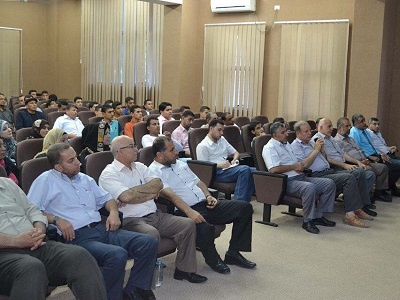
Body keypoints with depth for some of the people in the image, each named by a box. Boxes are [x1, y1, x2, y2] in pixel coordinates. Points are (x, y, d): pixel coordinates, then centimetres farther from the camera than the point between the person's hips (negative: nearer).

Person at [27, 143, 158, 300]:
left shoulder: (85, 179, 25)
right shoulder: (46, 181, 5)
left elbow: (106, 198, 30)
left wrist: (113, 212, 8)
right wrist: (56, 219, -18)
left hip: (102, 228, 7)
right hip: (76, 237, -7)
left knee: (149, 242, -12)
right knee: (117, 254, -35)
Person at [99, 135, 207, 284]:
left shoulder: (140, 167, 19)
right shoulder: (108, 174, -4)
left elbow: (158, 184, 6)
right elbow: (126, 197, -19)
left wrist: (137, 193, -8)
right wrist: (150, 191, -3)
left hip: (156, 215, 8)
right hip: (131, 220, -8)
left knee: (188, 224, -5)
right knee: (152, 234, -37)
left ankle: (184, 269, 6)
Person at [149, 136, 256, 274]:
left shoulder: (180, 164, 21)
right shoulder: (154, 171, -5)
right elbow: (169, 194, -19)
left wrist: (208, 196, 5)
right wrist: (189, 211, -31)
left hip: (205, 205, 8)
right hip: (184, 211, -8)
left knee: (245, 207, -4)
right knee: (204, 227, -40)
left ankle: (233, 254, 4)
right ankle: (213, 260, -7)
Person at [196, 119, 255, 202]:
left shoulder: (222, 140, 23)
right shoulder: (202, 146, -3)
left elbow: (235, 152, 28)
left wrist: (234, 160, 5)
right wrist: (219, 165, -17)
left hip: (228, 169, 8)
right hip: (217, 173, -8)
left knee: (254, 171, -18)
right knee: (245, 169, -32)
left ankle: (245, 201, -22)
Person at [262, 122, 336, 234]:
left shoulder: (286, 144, 25)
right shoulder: (270, 148, -5)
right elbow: (274, 169, -20)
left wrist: (300, 166, 6)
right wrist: (294, 166, -10)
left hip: (301, 177, 10)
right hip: (288, 182, -9)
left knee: (329, 183, -5)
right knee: (309, 187, -37)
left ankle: (318, 216, -1)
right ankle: (307, 221, -22)